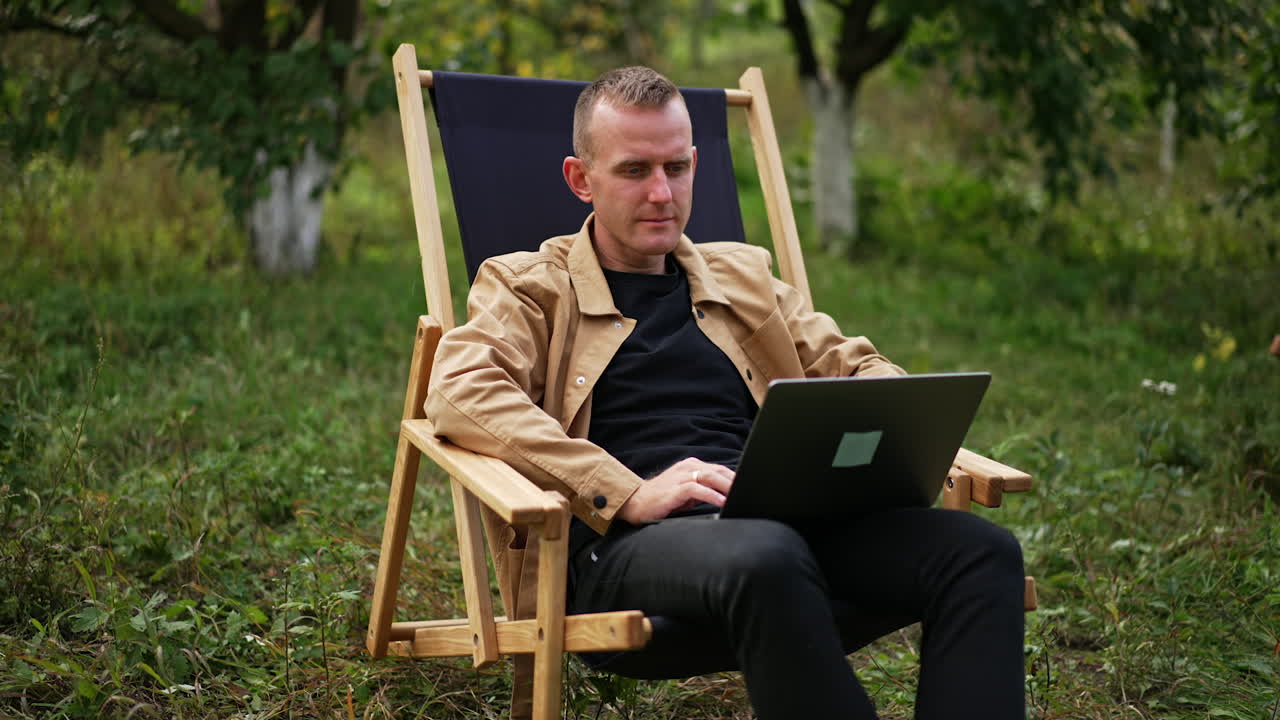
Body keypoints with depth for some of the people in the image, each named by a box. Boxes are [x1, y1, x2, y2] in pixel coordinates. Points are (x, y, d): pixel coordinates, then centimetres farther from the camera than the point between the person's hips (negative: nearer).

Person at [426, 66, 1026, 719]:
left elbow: (856, 368, 30)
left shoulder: (742, 278, 29)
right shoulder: (528, 285, 13)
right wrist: (629, 494, -18)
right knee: (766, 557, -40)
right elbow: (460, 392, -5)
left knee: (980, 552, -23)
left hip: (783, 520, 5)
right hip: (625, 543, -5)